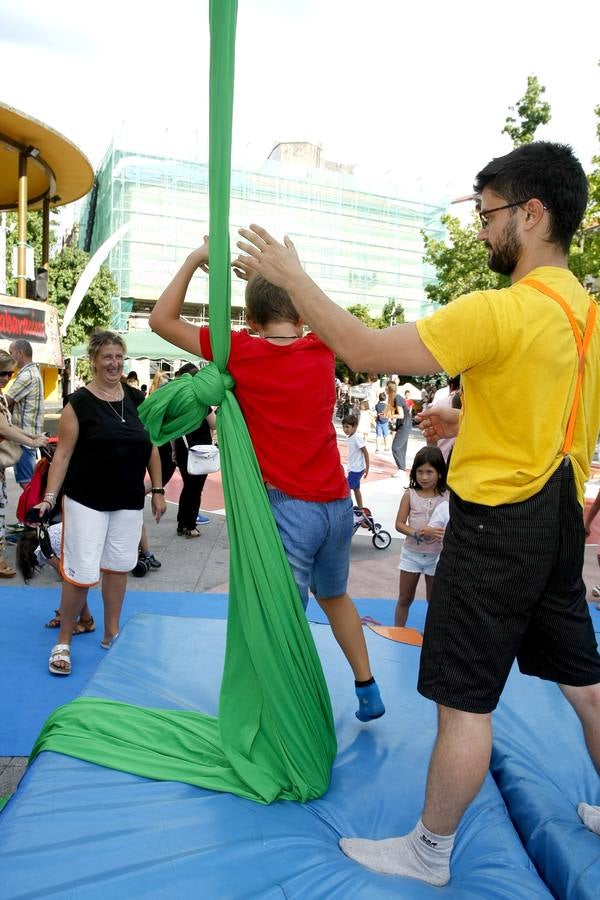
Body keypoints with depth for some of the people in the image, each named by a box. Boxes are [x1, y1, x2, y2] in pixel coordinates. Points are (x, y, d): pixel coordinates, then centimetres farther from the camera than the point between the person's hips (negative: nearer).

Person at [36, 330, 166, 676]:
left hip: (129, 501, 4)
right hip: (86, 501, -4)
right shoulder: (79, 403, -7)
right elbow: (63, 453, -8)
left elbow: (151, 446, 9)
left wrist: (158, 490, 7)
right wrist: (49, 497, -15)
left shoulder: (136, 398, 4)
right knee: (81, 573, -4)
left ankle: (112, 634, 30)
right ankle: (64, 641, 16)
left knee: (118, 567, 13)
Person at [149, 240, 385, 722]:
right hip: (338, 503, 6)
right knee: (335, 596, 26)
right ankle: (368, 691, 36)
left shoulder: (241, 351, -6)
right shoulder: (323, 350, 4)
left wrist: (193, 261, 9)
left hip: (288, 506, -6)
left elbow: (161, 319, 2)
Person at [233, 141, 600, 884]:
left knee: (463, 702, 6)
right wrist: (467, 421, 20)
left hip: (496, 528, -9)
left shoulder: (501, 310, -21)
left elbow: (364, 350, -21)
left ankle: (428, 853, 25)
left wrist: (290, 276, -10)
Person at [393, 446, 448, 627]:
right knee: (405, 599, 13)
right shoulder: (410, 494, -5)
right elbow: (399, 524, -6)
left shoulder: (447, 497, -7)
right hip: (411, 553, 1)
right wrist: (417, 533, -22)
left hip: (436, 555, -1)